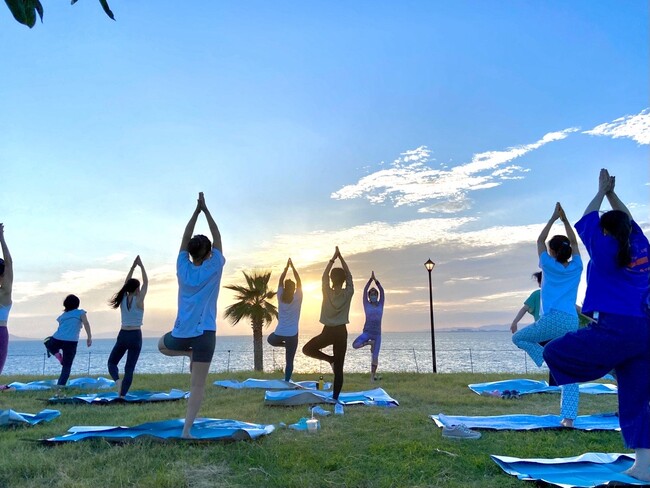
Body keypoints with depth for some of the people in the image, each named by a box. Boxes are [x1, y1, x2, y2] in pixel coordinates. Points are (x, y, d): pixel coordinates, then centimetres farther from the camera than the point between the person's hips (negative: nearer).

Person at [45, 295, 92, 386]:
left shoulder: (63, 315, 19)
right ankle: (60, 385, -2)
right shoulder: (80, 312, 7)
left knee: (48, 342, 37)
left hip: (57, 340, 3)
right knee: (67, 366, 5)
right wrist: (89, 337, -4)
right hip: (71, 342, -3)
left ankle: (57, 354, 13)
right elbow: (86, 324, -7)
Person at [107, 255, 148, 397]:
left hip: (123, 335, 3)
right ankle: (122, 395, -2)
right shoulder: (138, 300, -8)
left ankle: (117, 380, -10)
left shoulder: (123, 299, 2)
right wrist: (141, 266, 3)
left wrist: (133, 266, 18)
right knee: (129, 368, 4)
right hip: (135, 336, -3)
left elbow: (126, 283, 16)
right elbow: (146, 282, -2)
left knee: (112, 362, 19)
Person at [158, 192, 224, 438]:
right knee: (198, 385, 2)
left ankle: (189, 353, 15)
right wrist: (206, 210, 9)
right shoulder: (213, 268, -4)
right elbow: (217, 238, 5)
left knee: (162, 345, 37)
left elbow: (185, 238, 9)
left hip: (181, 333, 2)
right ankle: (187, 430, -3)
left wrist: (196, 211, 9)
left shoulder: (183, 269, 2)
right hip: (205, 333, -2)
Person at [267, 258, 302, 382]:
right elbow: (299, 282, 2)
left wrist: (287, 267, 11)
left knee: (270, 340, 36)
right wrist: (293, 267, 6)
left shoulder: (281, 297, -1)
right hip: (292, 334, -2)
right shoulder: (297, 298, -7)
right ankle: (286, 382, -5)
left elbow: (280, 281, 8)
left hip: (279, 333, 2)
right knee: (289, 361, 4)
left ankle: (283, 344, 15)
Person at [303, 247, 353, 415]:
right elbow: (349, 275, 7)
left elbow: (324, 275, 4)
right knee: (339, 368, 5)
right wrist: (341, 257, 10)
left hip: (328, 332, -2)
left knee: (307, 349, 21)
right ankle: (335, 399, 4)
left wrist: (333, 258, 8)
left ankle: (330, 359, 8)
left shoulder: (327, 292, -10)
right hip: (341, 332, 2)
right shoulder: (348, 293, -7)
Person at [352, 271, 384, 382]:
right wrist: (371, 279, -13)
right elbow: (365, 291, -6)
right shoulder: (367, 305, 4)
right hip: (367, 332, -1)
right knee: (355, 345, -27)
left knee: (375, 357, -1)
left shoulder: (380, 304, 8)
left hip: (377, 334, 1)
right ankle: (370, 343, 1)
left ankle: (372, 376, 18)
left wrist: (376, 280, -14)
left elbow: (382, 291, -3)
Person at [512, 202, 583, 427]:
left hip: (551, 320, -4)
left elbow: (539, 240, 17)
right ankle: (568, 417, -1)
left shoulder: (549, 265, 5)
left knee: (518, 338, 19)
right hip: (572, 323, 4)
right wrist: (564, 219, 29)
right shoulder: (576, 267, 12)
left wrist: (554, 218, 22)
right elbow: (574, 243, 27)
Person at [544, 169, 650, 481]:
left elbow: (586, 222, 11)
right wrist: (612, 194, 32)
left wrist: (602, 192, 23)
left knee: (554, 353, -1)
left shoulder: (605, 248, -4)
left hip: (614, 330, -7)